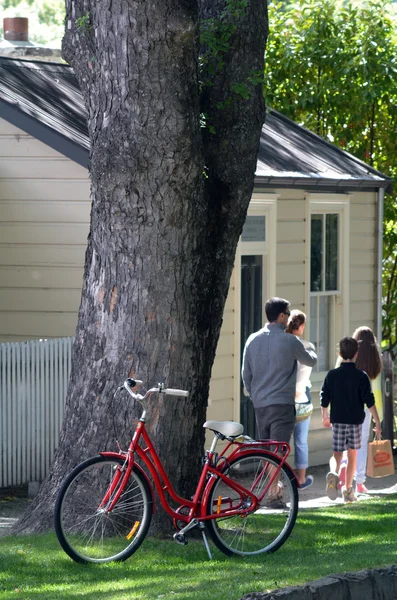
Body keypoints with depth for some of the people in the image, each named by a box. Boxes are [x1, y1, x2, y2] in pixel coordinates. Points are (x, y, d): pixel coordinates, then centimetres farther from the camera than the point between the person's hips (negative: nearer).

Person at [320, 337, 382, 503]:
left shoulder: (332, 375, 0)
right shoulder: (361, 376, -6)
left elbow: (324, 399, 4)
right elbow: (369, 401, -10)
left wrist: (325, 416, 20)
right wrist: (377, 421, -5)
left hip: (337, 420, 1)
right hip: (355, 420, -1)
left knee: (337, 453, 6)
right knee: (352, 455, 10)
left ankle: (334, 473, -26)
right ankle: (348, 491, 14)